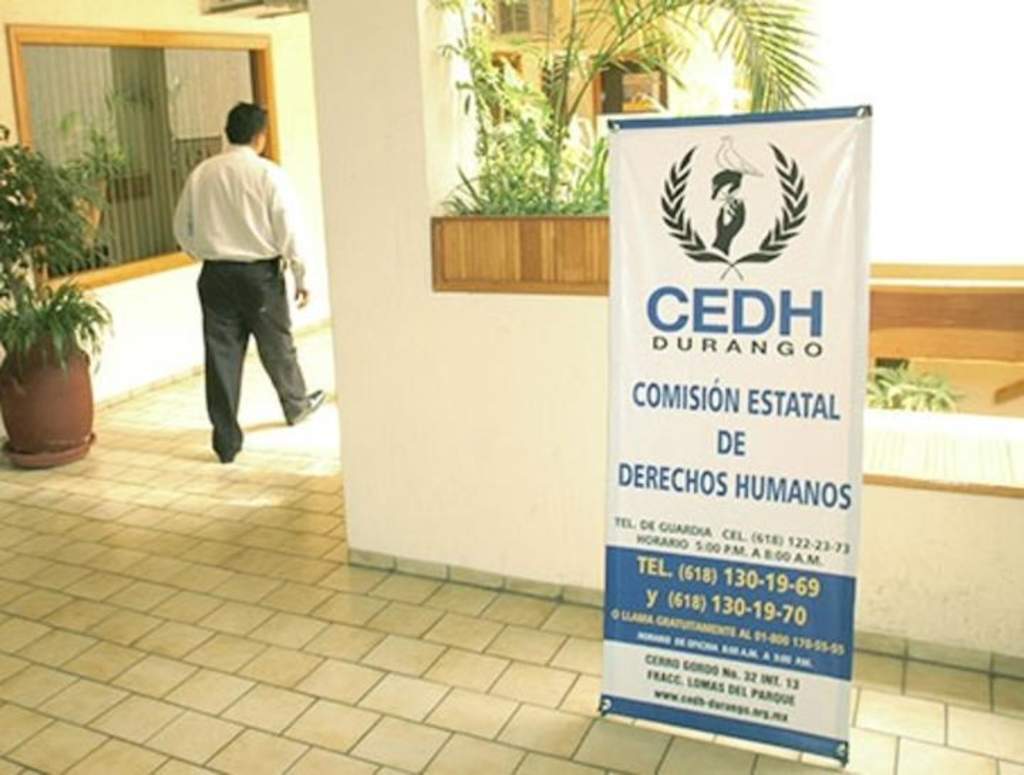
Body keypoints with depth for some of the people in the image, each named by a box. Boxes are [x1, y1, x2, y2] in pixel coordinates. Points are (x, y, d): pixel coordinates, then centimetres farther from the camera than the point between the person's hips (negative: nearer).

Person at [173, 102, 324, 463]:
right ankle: (296, 404, 41)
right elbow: (290, 230, -10)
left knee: (222, 353, 4)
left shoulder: (200, 174, 3)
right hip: (260, 273, -2)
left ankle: (226, 440, 7)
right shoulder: (268, 174, -9)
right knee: (276, 345, 17)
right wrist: (301, 276, 0)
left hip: (215, 275, 3)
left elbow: (182, 229, 10)